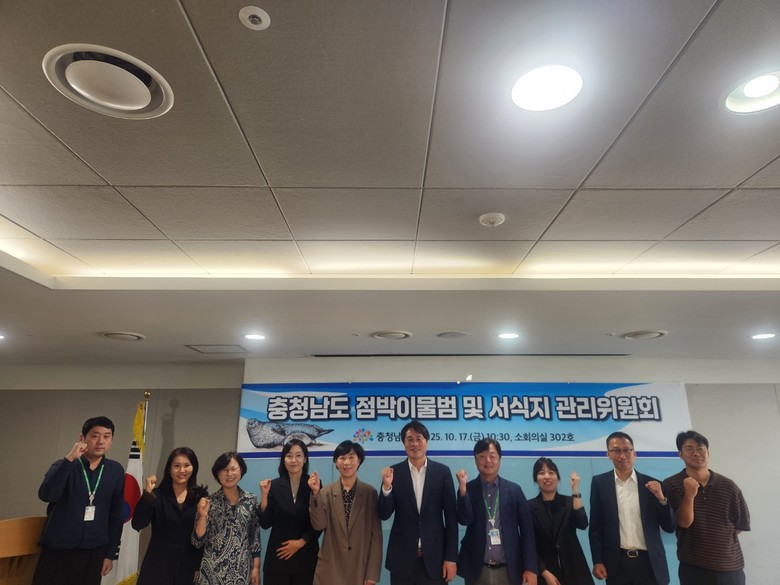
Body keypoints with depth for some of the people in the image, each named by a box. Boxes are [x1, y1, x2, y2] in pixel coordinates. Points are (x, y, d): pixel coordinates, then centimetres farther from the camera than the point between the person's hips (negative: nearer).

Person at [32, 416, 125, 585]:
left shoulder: (116, 471, 0)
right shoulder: (64, 466, -3)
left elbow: (116, 514, 5)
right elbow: (46, 495, -23)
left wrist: (110, 553, 5)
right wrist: (69, 459, -28)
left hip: (93, 553, 2)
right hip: (57, 551, -1)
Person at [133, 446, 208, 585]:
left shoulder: (201, 497, 0)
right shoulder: (158, 495, 1)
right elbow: (137, 524, -11)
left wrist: (200, 567, -2)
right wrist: (147, 493, -18)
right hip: (158, 566, 0)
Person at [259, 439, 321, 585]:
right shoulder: (275, 485, -1)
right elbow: (265, 523, -4)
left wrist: (301, 542, -10)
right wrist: (264, 495, -13)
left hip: (306, 556, -1)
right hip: (278, 557, 1)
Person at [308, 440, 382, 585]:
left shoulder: (370, 493, -4)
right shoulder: (326, 492, -1)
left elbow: (376, 534, -3)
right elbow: (318, 525, -11)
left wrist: (372, 572, -5)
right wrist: (315, 493, -19)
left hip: (360, 569, 0)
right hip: (330, 569, 1)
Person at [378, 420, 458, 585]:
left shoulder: (442, 472, -2)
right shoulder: (394, 472, -3)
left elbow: (451, 516, -1)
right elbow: (384, 515, -4)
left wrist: (451, 557, -3)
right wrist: (387, 486, -20)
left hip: (434, 557, 0)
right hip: (402, 557, 0)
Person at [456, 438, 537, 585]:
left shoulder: (514, 490, 1)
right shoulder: (468, 489, 0)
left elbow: (527, 529, 1)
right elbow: (464, 520, -13)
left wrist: (530, 567, -3)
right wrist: (462, 487, -23)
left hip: (508, 570, 1)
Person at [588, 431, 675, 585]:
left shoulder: (652, 484, 2)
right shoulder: (599, 483, -2)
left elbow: (669, 527, 3)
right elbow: (595, 526, 1)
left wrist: (661, 498, -12)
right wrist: (597, 561, -3)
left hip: (649, 563, 1)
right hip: (617, 563, -1)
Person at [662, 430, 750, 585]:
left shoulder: (729, 486, 0)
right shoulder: (672, 485, -9)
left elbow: (742, 522, 12)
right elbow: (684, 522, -16)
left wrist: (722, 541, 11)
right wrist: (689, 495, -30)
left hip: (731, 567, 3)